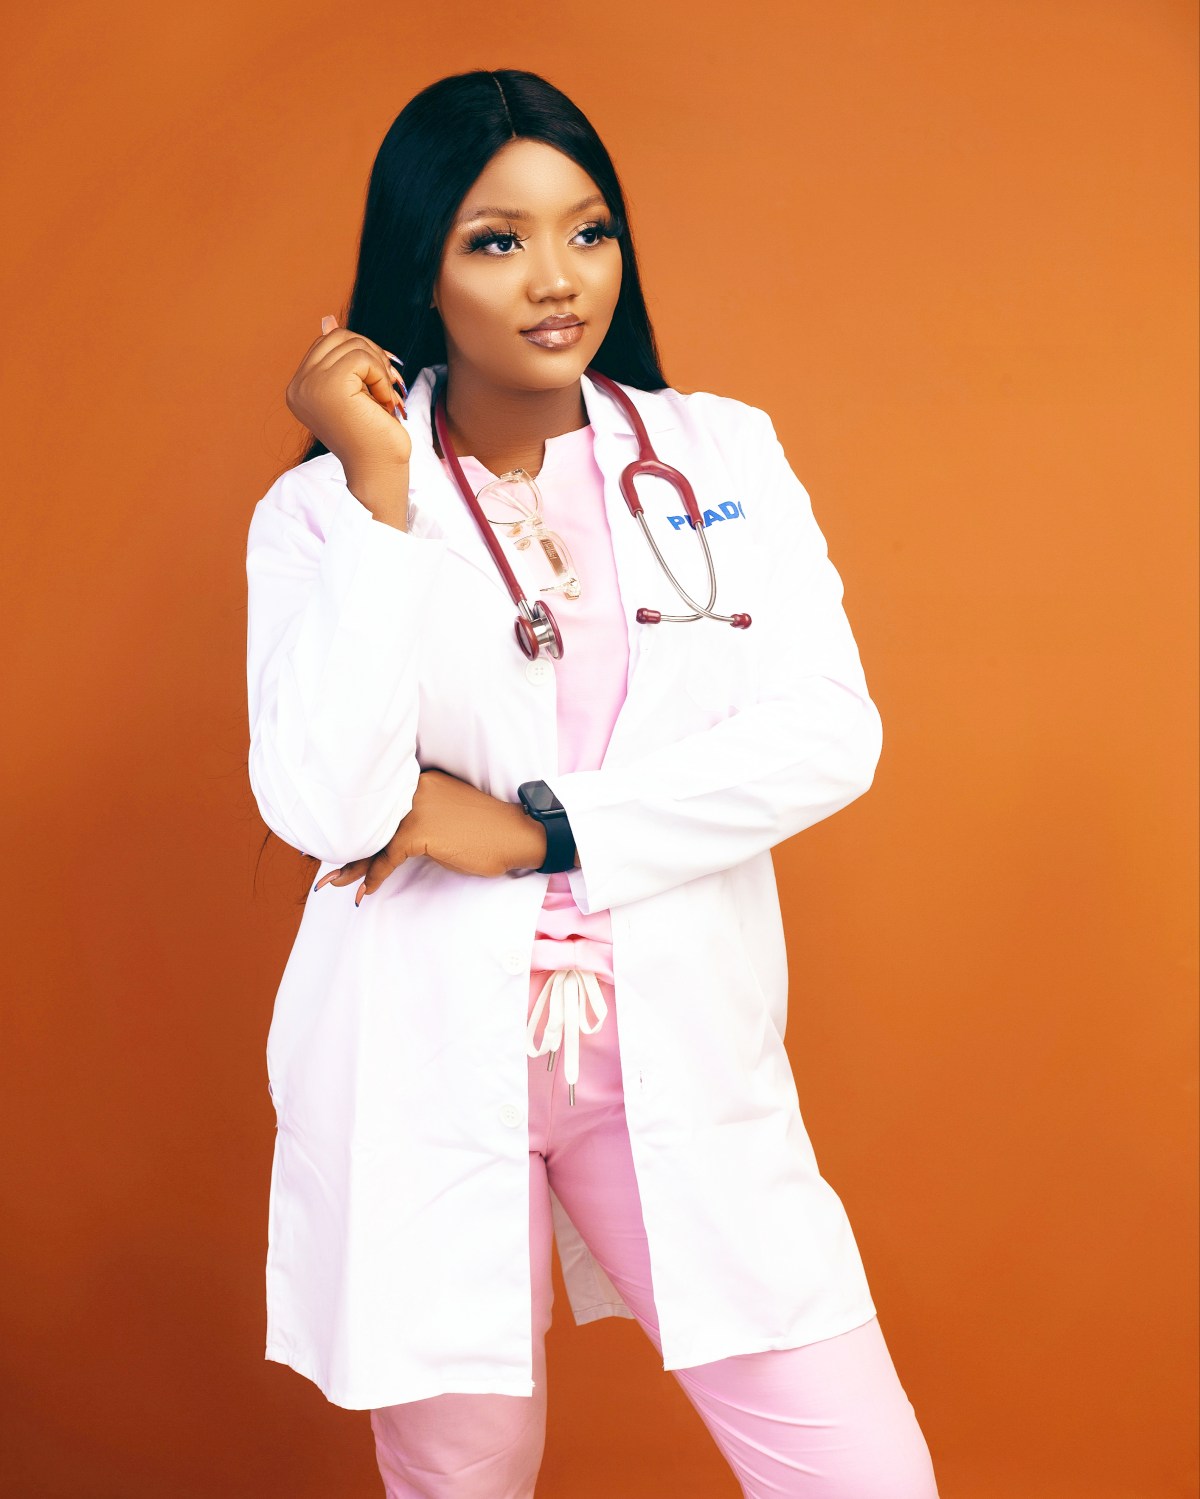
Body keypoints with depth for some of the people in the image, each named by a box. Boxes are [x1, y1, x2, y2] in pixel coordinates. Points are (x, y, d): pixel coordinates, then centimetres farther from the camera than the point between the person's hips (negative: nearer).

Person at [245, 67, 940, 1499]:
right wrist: (381, 485, -15)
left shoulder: (723, 454, 4)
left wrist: (531, 828, -13)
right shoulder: (320, 509, -2)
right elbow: (322, 806, -16)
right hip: (430, 1062, -1)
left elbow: (827, 734, -7)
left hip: (678, 1050, 2)